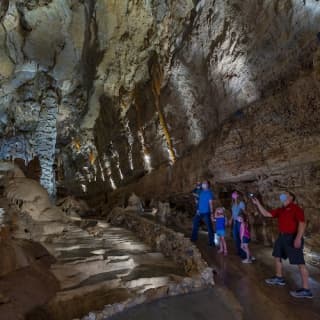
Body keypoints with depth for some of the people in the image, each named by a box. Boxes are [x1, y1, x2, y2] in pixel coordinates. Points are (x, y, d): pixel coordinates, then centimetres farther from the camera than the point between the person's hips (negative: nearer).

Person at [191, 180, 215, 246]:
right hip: (200, 212, 8)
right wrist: (198, 209, 12)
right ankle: (193, 238, 32)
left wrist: (211, 211, -16)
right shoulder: (201, 192, 11)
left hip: (206, 212, -8)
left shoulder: (209, 192, -10)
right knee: (195, 223, 16)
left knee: (209, 226, -1)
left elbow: (210, 203, -13)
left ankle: (211, 242, 8)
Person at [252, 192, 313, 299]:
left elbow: (302, 223, -19)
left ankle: (306, 290, 0)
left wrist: (298, 238, -27)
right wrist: (258, 204, 10)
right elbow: (266, 214, 16)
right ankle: (279, 278, 35)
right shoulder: (280, 210, 14)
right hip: (282, 237, 10)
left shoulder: (295, 208, -11)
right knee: (277, 257, 19)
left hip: (292, 237, -10)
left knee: (300, 263, -5)